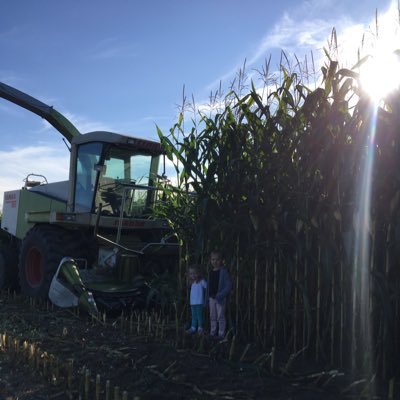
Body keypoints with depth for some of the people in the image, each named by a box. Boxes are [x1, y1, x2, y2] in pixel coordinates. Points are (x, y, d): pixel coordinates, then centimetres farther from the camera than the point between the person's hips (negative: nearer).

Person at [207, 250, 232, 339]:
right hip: (211, 297, 6)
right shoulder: (210, 272, 8)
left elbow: (229, 286, -15)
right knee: (212, 316, 13)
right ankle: (213, 332, 23)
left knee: (220, 316, -1)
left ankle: (221, 334, 8)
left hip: (220, 298, -6)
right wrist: (207, 297, 11)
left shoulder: (224, 271, -10)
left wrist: (220, 295, -22)